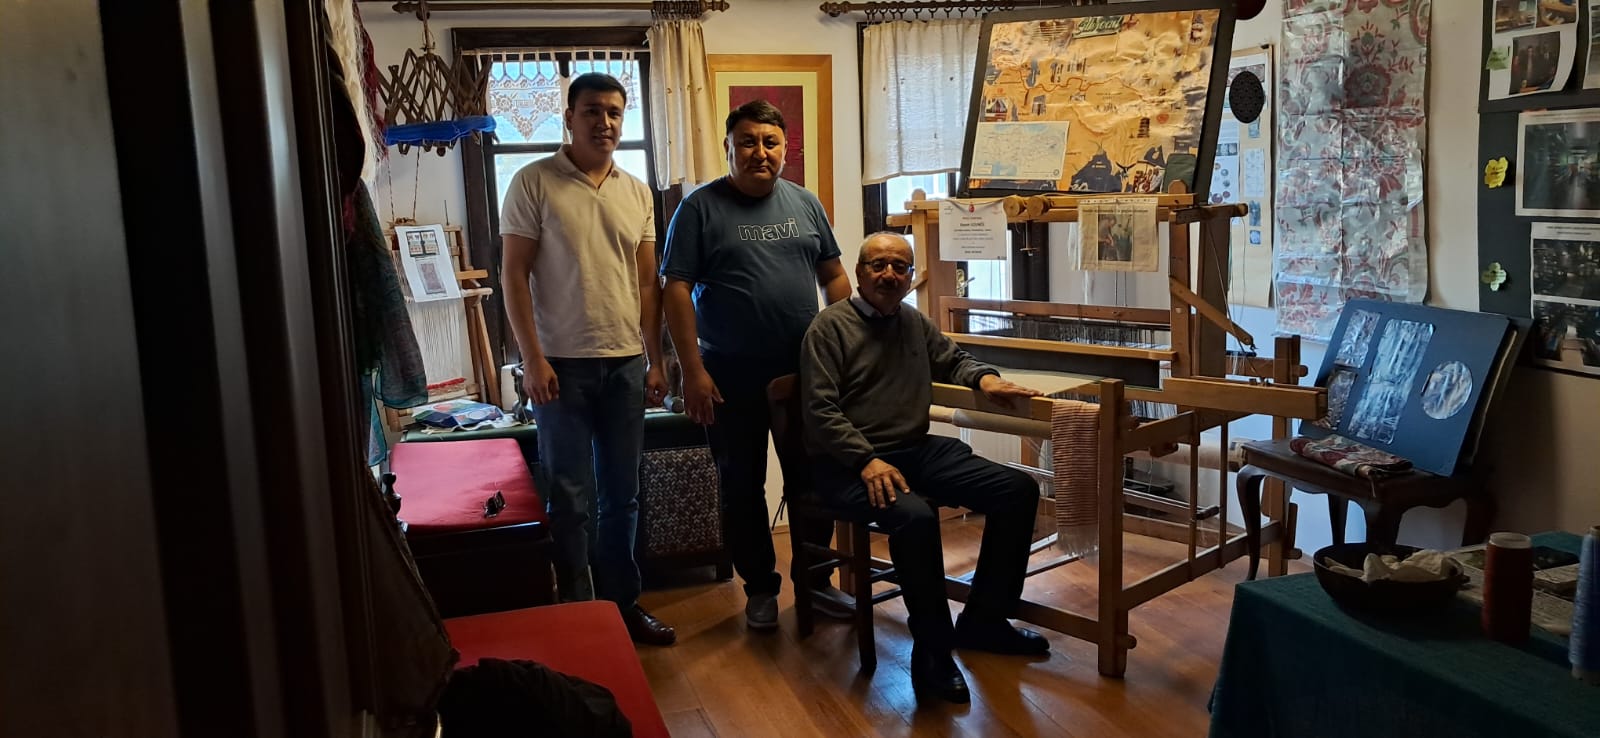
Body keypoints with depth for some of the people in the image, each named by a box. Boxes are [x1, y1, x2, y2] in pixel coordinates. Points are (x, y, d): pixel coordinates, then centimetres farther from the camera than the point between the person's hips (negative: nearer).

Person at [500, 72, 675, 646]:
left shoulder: (637, 193, 9)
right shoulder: (535, 182, -4)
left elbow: (647, 282, 11)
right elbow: (514, 273, -7)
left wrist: (655, 360, 8)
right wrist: (532, 358, -12)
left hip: (625, 362, 4)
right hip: (561, 363, -4)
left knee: (622, 495, 12)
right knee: (571, 497, 3)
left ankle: (623, 601, 26)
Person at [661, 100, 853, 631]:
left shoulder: (805, 203, 7)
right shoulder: (700, 208, -6)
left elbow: (834, 276, 12)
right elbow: (676, 290, -10)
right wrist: (693, 371, -16)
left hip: (806, 372, 3)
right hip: (731, 378, -3)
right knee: (742, 486, 8)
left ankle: (816, 580, 27)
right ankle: (760, 587, 24)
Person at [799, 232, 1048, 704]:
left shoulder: (915, 323, 15)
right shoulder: (831, 327, -5)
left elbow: (954, 360, 32)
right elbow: (820, 411, -13)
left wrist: (983, 378, 8)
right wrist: (868, 461, -24)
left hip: (918, 450, 7)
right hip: (850, 463, -7)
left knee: (1019, 491, -7)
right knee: (915, 516, -37)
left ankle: (983, 621, 6)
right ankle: (932, 652, -18)